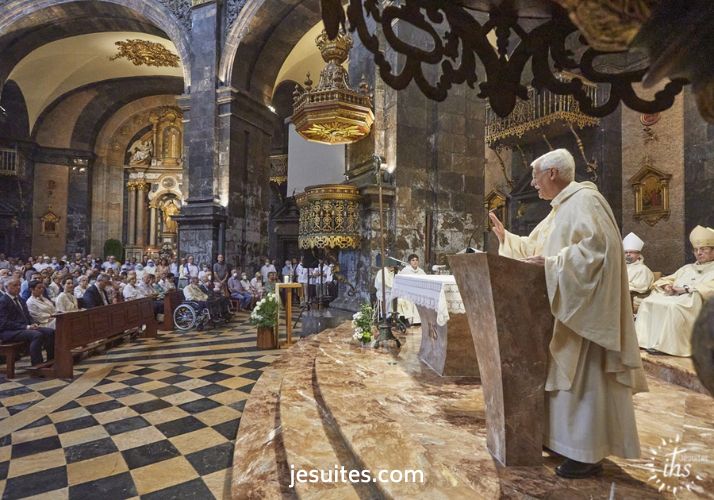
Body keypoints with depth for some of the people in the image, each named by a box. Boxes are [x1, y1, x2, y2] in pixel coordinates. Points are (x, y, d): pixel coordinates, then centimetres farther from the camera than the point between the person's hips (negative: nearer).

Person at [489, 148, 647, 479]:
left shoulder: (584, 200, -13)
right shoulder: (562, 207, 17)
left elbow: (596, 246, -25)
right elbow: (536, 245, 24)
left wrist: (550, 264, -26)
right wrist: (506, 237, 21)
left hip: (583, 304, -10)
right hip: (564, 304, 10)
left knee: (583, 375, -3)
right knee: (565, 373, 15)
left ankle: (587, 453, 10)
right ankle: (563, 437, 29)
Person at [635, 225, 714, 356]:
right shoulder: (687, 268, 31)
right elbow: (668, 279, 26)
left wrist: (686, 288, -17)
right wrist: (667, 286, 1)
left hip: (693, 300, -6)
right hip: (674, 296, 6)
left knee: (673, 307, -38)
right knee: (648, 302, -22)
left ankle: (664, 345, -35)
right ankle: (644, 339, -27)